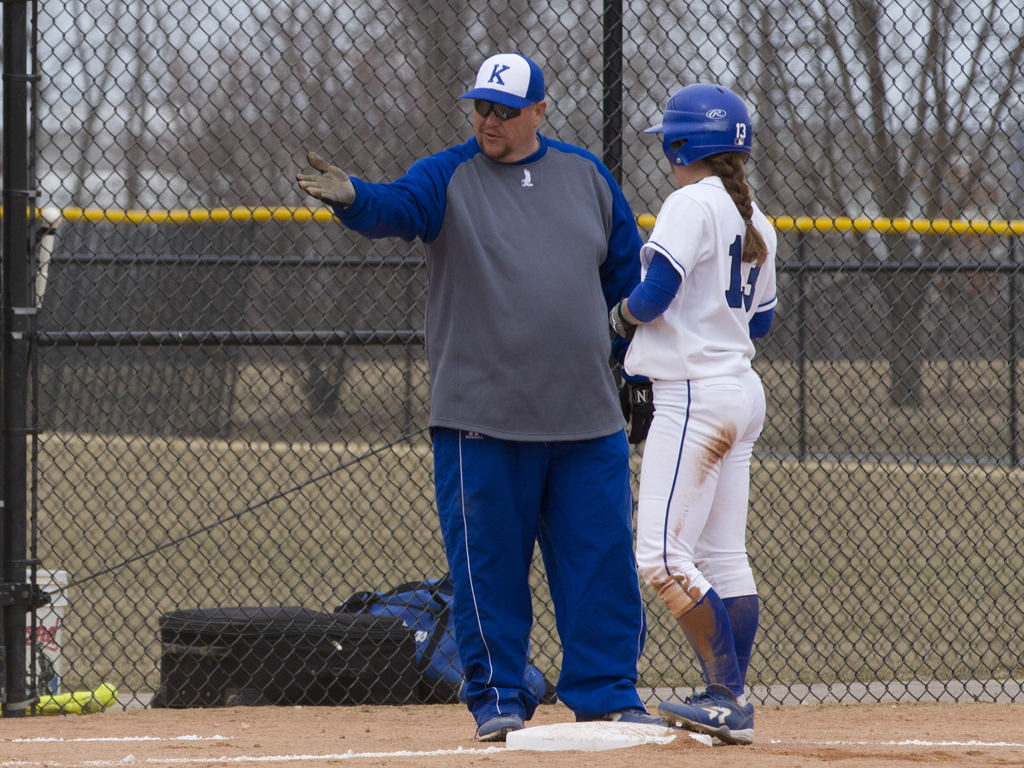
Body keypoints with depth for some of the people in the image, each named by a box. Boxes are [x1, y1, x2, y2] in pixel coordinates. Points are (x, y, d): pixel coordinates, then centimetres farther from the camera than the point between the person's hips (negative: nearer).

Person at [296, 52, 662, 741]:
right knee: (488, 561, -1)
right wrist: (352, 198, -42)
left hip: (587, 419, 3)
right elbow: (399, 207, -20)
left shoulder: (585, 176, 11)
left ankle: (607, 691, 11)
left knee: (601, 556, 3)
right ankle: (499, 696, 9)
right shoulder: (449, 177, 2)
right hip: (482, 418, -2)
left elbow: (630, 275, 18)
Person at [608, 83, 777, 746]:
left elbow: (653, 296, -19)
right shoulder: (756, 220, 14)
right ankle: (732, 707, 11)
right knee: (724, 558, 10)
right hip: (743, 391, 10)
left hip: (696, 394, -10)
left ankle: (728, 696, -14)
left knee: (663, 556, -11)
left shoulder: (692, 204, -12)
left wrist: (623, 313, 2)